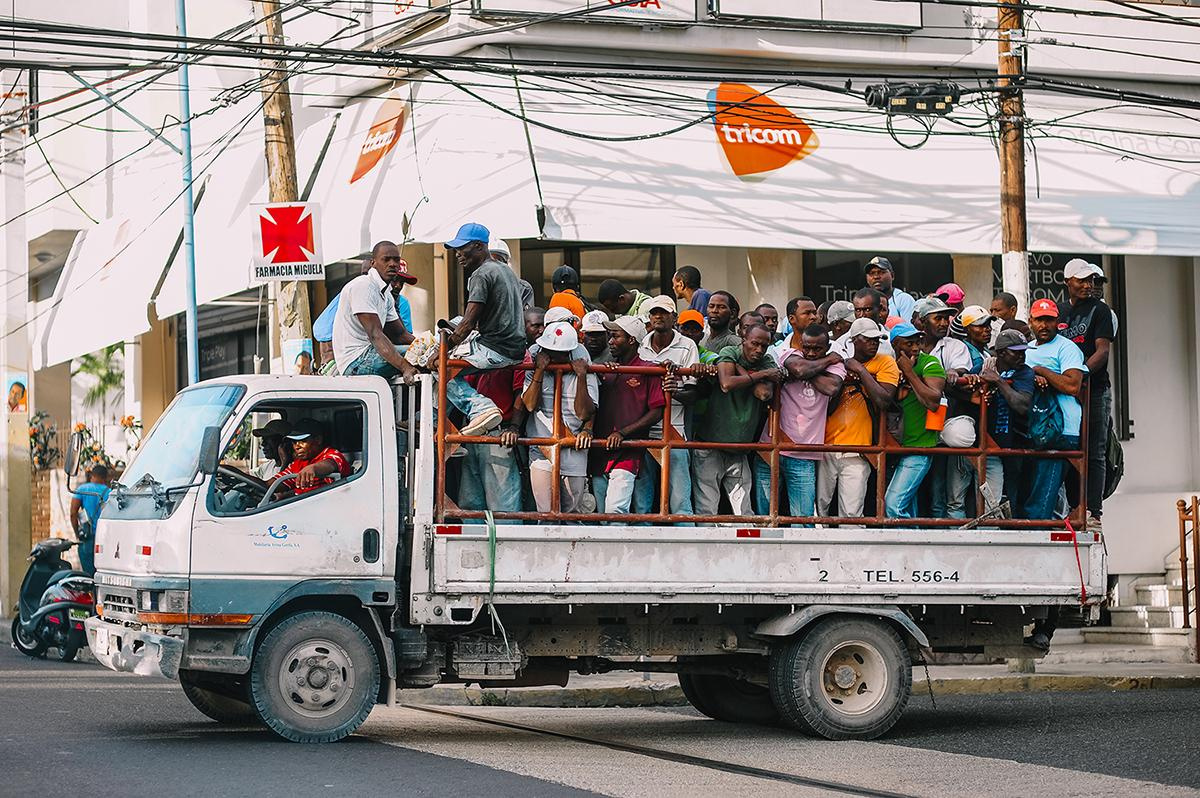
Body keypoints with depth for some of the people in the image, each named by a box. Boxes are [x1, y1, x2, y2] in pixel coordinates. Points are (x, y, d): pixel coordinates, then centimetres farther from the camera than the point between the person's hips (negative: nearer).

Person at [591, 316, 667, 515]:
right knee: (602, 514, 7)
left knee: (615, 510, -21)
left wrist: (622, 433, -12)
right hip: (600, 454, 6)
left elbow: (657, 412, -5)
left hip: (627, 454, -6)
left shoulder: (648, 370, 0)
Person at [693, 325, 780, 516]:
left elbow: (766, 393, -12)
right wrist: (761, 375, -15)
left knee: (744, 514, 1)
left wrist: (741, 370, -12)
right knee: (707, 511, -5)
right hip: (710, 444, -4)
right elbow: (726, 384, -24)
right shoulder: (729, 354, -3)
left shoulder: (767, 363, 7)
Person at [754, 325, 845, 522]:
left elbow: (832, 387, -17)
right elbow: (800, 369, -18)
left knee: (803, 518, -3)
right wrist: (828, 360, -4)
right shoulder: (788, 355, 5)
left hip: (803, 456, 0)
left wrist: (807, 370, -10)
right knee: (764, 514, 5)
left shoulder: (834, 365, 6)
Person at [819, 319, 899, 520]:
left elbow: (884, 402, -15)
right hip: (827, 447, 4)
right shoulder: (841, 363, 11)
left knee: (851, 515, -6)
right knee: (818, 507, 9)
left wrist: (861, 371, -12)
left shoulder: (885, 363, 0)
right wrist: (843, 377, -6)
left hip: (856, 453, -4)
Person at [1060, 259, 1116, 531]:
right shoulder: (1061, 312, 16)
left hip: (1094, 389, -6)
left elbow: (1102, 351, -11)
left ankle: (1094, 514, -8)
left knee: (1094, 454, -6)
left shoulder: (1100, 310, 0)